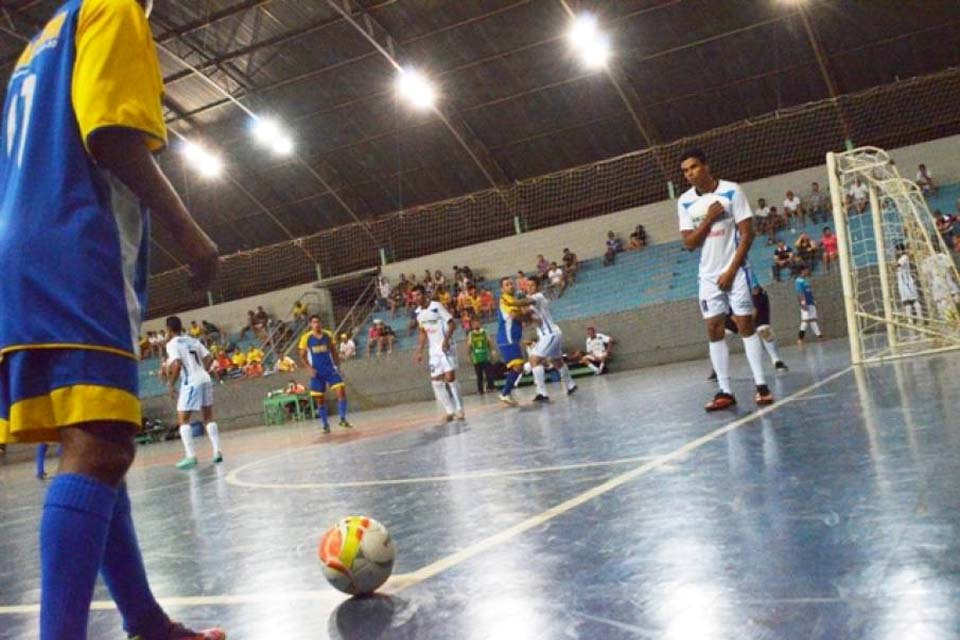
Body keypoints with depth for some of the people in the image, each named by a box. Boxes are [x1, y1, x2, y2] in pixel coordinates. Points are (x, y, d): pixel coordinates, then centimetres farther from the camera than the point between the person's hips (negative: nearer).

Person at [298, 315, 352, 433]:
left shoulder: (328, 335, 3)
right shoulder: (306, 338, -3)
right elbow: (302, 357, 0)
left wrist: (337, 366, 6)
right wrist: (309, 368, -14)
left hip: (330, 369, 1)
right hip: (316, 372, -1)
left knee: (341, 391, -14)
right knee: (320, 400, 3)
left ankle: (343, 419, -4)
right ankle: (325, 425, 14)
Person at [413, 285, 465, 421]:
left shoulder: (437, 306, -13)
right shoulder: (418, 312, 8)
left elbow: (452, 324, -14)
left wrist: (446, 339, -27)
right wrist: (419, 352, 13)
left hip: (446, 347, -7)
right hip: (434, 350, 7)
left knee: (450, 377, -12)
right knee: (436, 381, 2)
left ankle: (459, 409, -2)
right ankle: (450, 411, 9)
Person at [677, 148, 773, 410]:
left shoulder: (731, 191, -7)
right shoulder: (685, 202, 2)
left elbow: (747, 233, -9)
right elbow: (689, 243, -1)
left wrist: (731, 270, -14)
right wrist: (709, 219, -15)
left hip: (735, 271, -3)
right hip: (708, 276, 3)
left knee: (746, 325, -4)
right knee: (714, 330, -1)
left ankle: (761, 385, 2)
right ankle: (725, 391, 2)